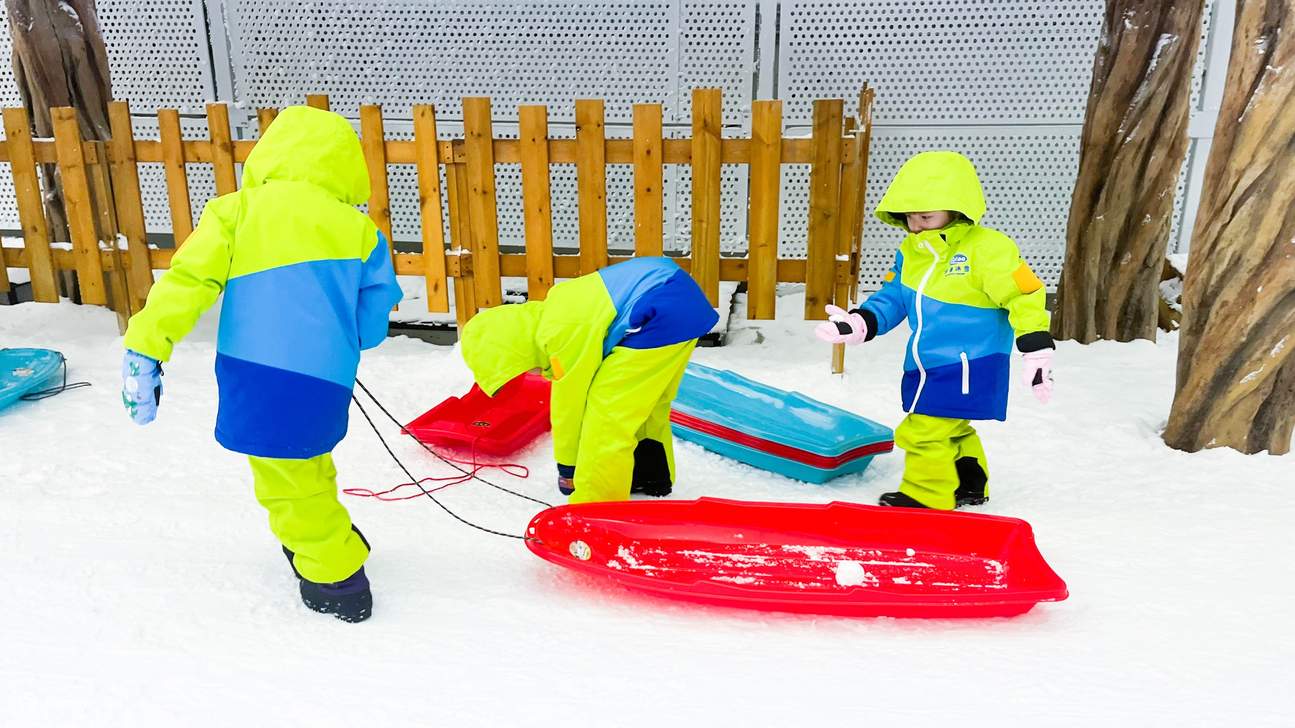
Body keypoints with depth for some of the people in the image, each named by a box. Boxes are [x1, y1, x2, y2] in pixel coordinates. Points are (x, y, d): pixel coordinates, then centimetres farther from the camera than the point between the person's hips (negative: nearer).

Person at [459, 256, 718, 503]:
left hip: (664, 314, -10)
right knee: (646, 403, 26)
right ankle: (653, 476, 45)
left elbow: (567, 404, -2)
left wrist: (567, 469, 13)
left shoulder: (560, 334, -14)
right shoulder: (552, 311, 14)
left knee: (609, 410, -3)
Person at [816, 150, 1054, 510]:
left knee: (926, 428, -11)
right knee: (950, 429, 20)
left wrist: (1037, 352, -14)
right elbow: (892, 298, 14)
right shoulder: (910, 252, 6)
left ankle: (925, 494, 4)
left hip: (968, 366, -8)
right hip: (927, 365, 8)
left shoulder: (987, 248, -15)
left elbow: (1024, 295, -13)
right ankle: (969, 485, 38)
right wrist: (860, 323, -4)